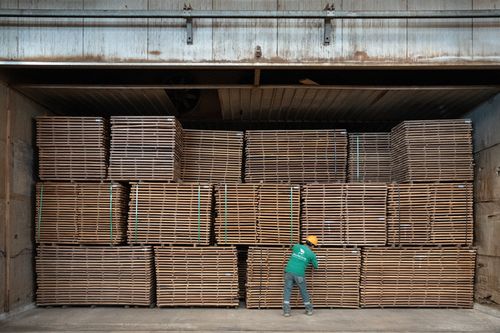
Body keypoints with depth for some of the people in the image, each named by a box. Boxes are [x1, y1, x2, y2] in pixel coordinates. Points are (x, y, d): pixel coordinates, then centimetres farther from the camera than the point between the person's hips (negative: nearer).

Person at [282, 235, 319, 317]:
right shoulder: (311, 254, 3)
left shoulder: (296, 246, 11)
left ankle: (286, 311, -2)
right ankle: (309, 310, 27)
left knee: (287, 291, 5)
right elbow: (316, 266, 16)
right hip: (299, 274, -2)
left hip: (289, 271, 2)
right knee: (304, 292, 15)